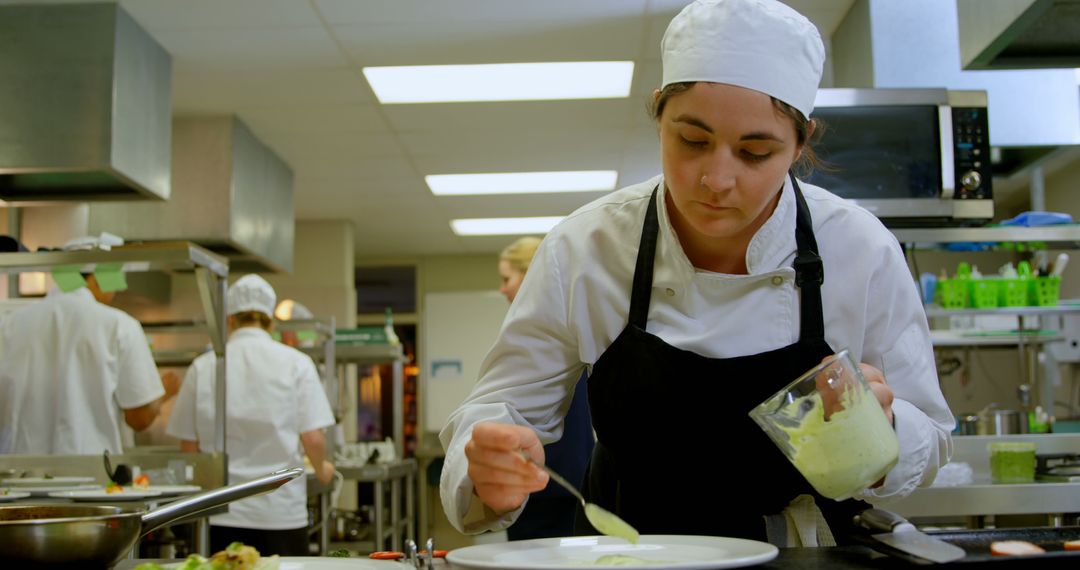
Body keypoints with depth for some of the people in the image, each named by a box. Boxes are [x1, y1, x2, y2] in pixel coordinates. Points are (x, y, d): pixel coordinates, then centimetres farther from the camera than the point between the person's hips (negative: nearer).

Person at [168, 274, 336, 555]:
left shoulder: (203, 367, 0)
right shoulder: (295, 363, -3)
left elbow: (189, 445, 4)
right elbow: (313, 439, -7)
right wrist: (321, 468, 14)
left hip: (222, 514, 2)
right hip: (282, 512, -1)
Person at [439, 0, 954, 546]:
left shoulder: (862, 252, -13)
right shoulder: (581, 250, -14)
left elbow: (927, 444, -3)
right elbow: (505, 408, -7)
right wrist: (490, 468, -29)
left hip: (803, 551, 0)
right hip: (627, 552, 0)